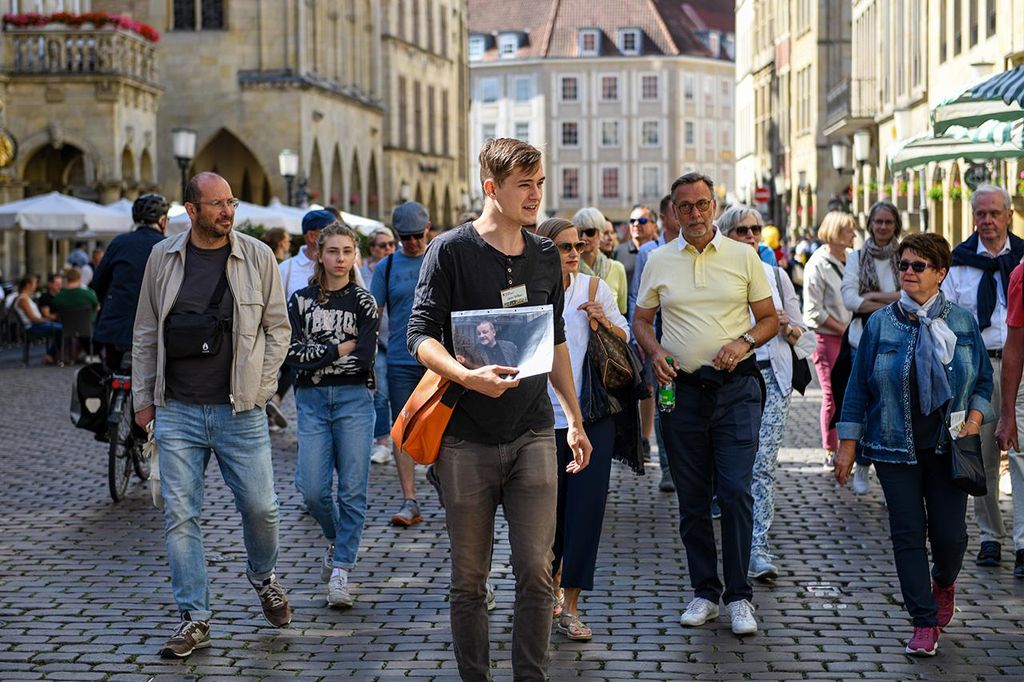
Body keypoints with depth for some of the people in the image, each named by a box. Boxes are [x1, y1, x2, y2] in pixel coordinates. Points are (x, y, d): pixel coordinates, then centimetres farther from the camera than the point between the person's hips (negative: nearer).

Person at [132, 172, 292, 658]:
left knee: (259, 506, 2)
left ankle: (263, 577, 33)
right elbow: (145, 334, 11)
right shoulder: (163, 258, 5)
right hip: (177, 412, 1)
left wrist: (259, 387, -1)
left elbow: (277, 327, 7)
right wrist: (142, 399, 9)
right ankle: (194, 619, 8)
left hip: (240, 411, -1)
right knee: (180, 515, 0)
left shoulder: (257, 257, 1)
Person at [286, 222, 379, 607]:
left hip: (353, 399, -1)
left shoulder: (363, 301, 2)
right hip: (311, 401, 2)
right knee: (314, 490, -3)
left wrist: (315, 355, -6)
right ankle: (336, 539, 28)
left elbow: (364, 358, -9)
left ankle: (341, 570, 2)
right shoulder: (301, 300, 7)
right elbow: (292, 352, -5)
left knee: (352, 489, -5)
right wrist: (341, 348, -7)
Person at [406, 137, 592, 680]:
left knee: (536, 572, -1)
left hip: (532, 434, 3)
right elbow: (421, 336, -10)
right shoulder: (452, 250, -5)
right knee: (469, 580, 5)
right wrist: (467, 376, -28)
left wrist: (575, 418, 20)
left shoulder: (545, 256, 11)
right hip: (467, 439, -3)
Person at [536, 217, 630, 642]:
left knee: (586, 508, -4)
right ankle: (550, 583, 34)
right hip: (544, 418, -1)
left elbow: (626, 339, 13)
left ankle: (570, 607, 3)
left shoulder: (595, 289, 4)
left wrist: (605, 322, -6)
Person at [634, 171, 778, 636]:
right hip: (681, 386, 2)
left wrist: (743, 342, -13)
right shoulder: (659, 261, 7)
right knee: (691, 498, 7)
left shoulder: (743, 257, 3)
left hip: (736, 387, -2)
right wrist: (656, 352, -6)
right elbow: (641, 320, 14)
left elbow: (770, 318, 7)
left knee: (735, 491, -9)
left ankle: (739, 596, 1)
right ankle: (704, 592, 18)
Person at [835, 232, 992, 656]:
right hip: (896, 446, 0)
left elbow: (984, 379, 12)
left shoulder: (963, 322, 4)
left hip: (947, 446, 1)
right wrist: (847, 444, 0)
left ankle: (944, 582, 34)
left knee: (950, 534, -1)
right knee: (908, 534, -2)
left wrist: (975, 418, -6)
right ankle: (925, 622, 8)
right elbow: (859, 386, 3)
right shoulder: (880, 324, 1)